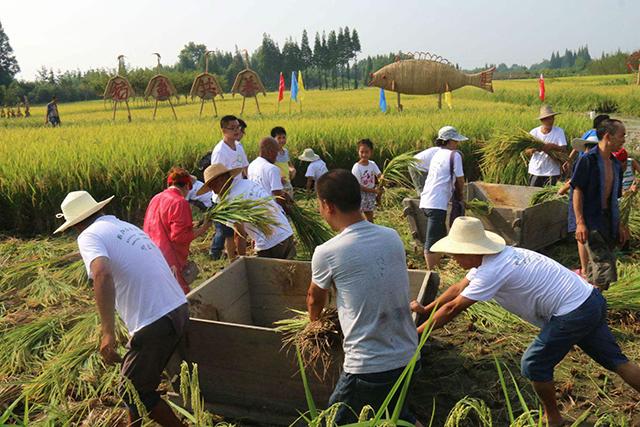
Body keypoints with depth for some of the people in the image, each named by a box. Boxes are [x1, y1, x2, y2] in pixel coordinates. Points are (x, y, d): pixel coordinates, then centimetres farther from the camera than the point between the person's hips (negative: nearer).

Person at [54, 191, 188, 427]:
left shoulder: (89, 236, -4)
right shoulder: (129, 227, 19)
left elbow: (102, 274, -25)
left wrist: (108, 332, -26)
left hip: (155, 324, -8)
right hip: (179, 309, 8)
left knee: (134, 391, 12)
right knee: (137, 379, 26)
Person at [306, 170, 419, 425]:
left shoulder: (326, 253, -15)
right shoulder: (393, 237, -1)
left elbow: (315, 300, 6)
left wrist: (314, 321, 28)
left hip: (368, 368, -6)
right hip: (408, 356, 7)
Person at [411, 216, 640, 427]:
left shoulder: (492, 271, -23)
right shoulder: (493, 257, 4)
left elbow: (452, 308, -18)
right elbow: (458, 289, 14)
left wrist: (416, 333, -10)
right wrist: (426, 309, 15)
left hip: (573, 313, -9)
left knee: (534, 364, 2)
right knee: (614, 359, 20)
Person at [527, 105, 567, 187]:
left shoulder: (559, 131, -3)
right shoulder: (534, 132, -1)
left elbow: (563, 148, -10)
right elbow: (527, 152, -1)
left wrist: (552, 146, -28)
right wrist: (534, 149, -22)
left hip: (552, 172, -1)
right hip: (535, 171, 1)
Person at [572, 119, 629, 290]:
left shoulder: (615, 164, 13)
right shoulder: (588, 160, -11)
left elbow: (614, 198, 20)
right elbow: (577, 191, -14)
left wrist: (619, 224, 19)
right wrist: (580, 223, -20)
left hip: (608, 219, 8)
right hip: (590, 220, -8)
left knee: (596, 269, 11)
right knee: (604, 265, -14)